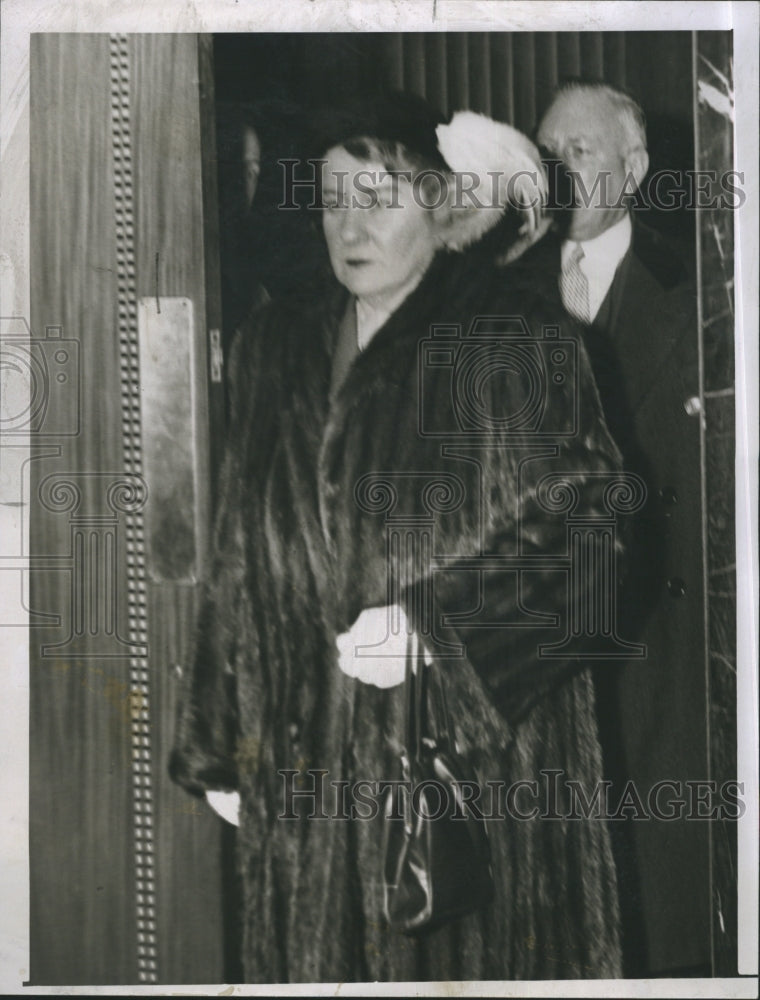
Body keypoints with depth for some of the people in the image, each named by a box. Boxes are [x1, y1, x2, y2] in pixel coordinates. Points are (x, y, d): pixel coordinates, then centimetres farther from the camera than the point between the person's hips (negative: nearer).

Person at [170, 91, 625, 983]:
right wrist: (219, 745, 11)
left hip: (476, 742, -4)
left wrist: (436, 632, -19)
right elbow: (241, 564, 11)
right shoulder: (275, 346, 10)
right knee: (318, 960, 12)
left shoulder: (516, 338, -4)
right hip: (304, 760, 4)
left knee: (464, 954, 4)